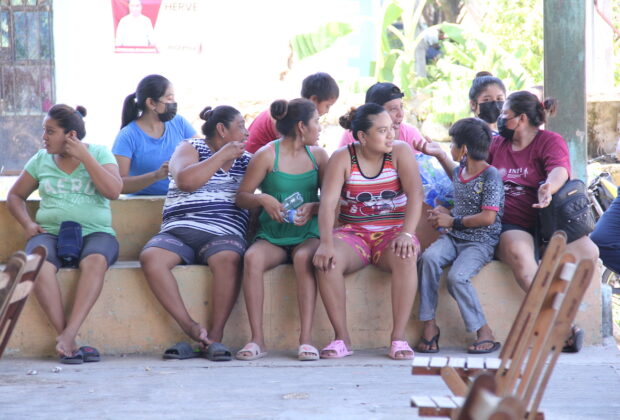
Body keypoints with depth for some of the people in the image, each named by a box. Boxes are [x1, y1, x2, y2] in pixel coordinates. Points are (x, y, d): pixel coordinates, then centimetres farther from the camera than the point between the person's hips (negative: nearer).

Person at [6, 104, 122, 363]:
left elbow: (113, 191, -8)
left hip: (94, 233, -2)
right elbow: (15, 196, 23)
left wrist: (84, 156, -8)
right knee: (40, 265, -35)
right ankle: (69, 343, -36)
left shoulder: (99, 154, 8)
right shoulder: (41, 160, 15)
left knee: (95, 261, -39)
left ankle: (68, 336, -43)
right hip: (51, 233, 2)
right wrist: (27, 224, 4)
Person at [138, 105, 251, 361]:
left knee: (227, 258, -36)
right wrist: (222, 156, -4)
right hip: (179, 231, 0)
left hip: (223, 234, 1)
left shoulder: (245, 160, 23)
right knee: (150, 257, -32)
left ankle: (216, 335, -32)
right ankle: (190, 328, -30)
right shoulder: (190, 149, 13)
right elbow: (185, 181, -7)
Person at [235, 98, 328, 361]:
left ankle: (306, 338, -36)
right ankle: (257, 339, -31)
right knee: (252, 258, -33)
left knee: (303, 258, -34)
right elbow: (242, 197, 2)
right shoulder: (267, 155, 0)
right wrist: (263, 199, -18)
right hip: (272, 237, -1)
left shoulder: (317, 155, 10)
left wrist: (314, 207, -10)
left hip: (307, 235, 1)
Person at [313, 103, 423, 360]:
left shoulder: (400, 152, -2)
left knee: (405, 257, -36)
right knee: (326, 261, -31)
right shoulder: (343, 158, -2)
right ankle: (342, 338, -22)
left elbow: (415, 194, -14)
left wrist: (406, 234, -30)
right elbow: (328, 201, -13)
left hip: (392, 232, 0)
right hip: (353, 233, 0)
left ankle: (399, 337, -29)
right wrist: (326, 243, -30)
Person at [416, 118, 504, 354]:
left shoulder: (491, 176, -10)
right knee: (429, 258, -26)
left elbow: (488, 218, -17)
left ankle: (484, 332, -15)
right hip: (454, 237, 6)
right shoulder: (457, 173, 16)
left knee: (456, 277, -31)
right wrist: (443, 212, 10)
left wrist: (452, 221, -10)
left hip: (481, 242, -6)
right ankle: (429, 324, -24)